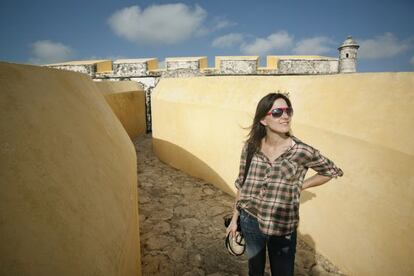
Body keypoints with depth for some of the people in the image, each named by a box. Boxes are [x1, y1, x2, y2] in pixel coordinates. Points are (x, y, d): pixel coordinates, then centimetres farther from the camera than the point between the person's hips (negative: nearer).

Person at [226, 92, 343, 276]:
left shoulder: (302, 152, -16)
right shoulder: (251, 147, -9)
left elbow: (333, 171, 2)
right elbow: (242, 185, 1)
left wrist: (300, 186, -6)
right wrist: (234, 219, 6)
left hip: (282, 229, -2)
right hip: (249, 221, 2)